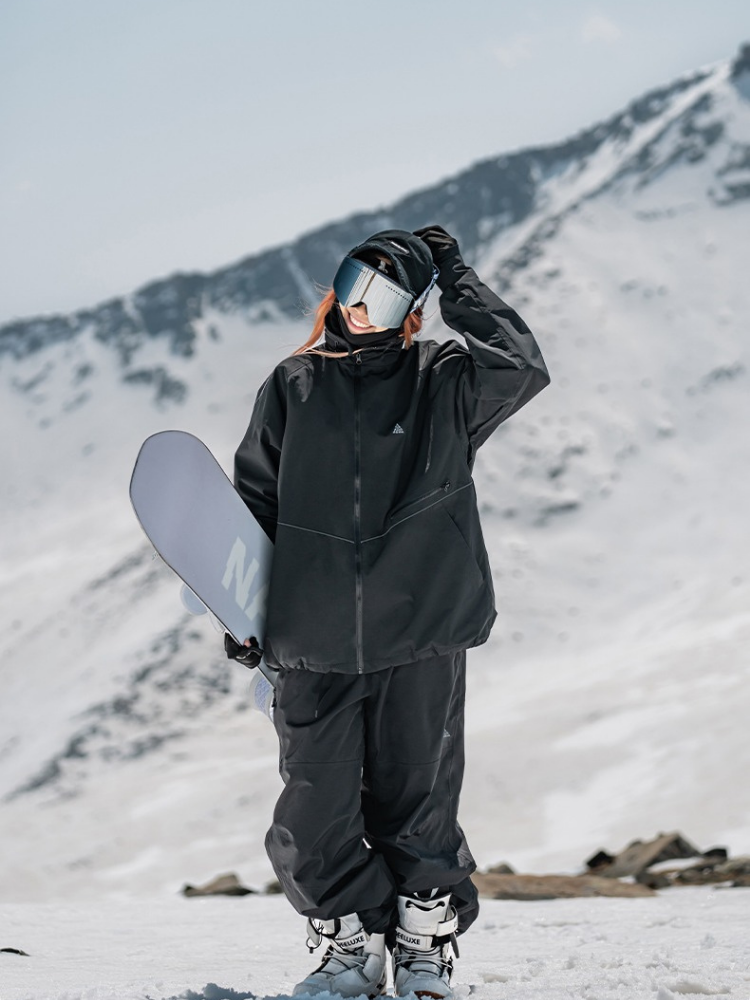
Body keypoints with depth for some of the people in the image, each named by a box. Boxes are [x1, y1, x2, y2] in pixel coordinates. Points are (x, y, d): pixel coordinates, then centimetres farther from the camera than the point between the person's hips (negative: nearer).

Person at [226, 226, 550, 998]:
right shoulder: (294, 387, 8)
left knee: (416, 808, 4)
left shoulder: (445, 385, 3)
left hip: (420, 641, -2)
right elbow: (255, 499, 14)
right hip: (314, 649, 2)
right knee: (314, 818, 2)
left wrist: (456, 282, -8)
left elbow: (521, 367, -16)